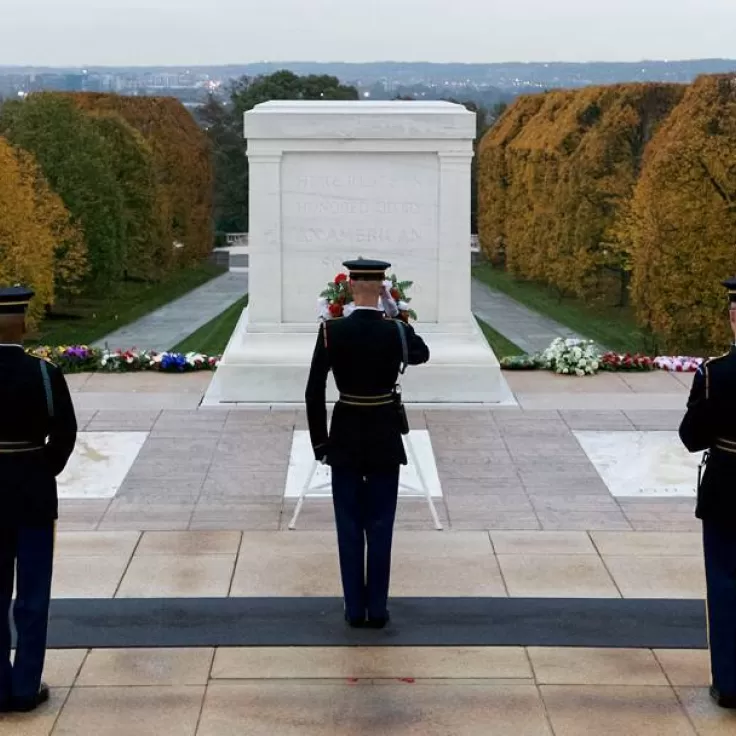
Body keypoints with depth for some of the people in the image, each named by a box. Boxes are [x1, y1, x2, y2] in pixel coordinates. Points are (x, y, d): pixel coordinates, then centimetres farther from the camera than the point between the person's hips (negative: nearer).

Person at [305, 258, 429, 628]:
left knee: (349, 527, 8)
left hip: (345, 439, 0)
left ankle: (355, 609, 13)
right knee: (380, 527, 8)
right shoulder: (397, 331, -10)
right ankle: (377, 609, 13)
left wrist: (320, 443, 2)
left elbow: (314, 392, -8)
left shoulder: (331, 331, -11)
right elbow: (422, 354, 15)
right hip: (384, 440, 0)